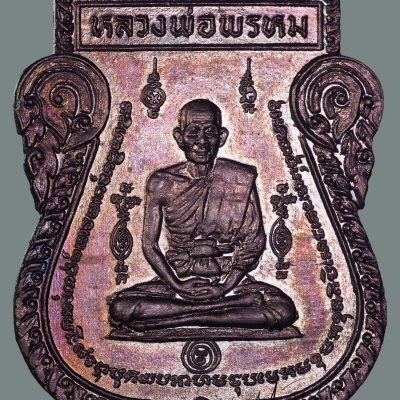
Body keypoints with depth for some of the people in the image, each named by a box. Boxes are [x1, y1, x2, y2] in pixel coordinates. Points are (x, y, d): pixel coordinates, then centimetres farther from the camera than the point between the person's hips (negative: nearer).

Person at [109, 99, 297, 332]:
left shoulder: (241, 179, -3)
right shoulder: (161, 183, -3)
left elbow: (255, 241, -3)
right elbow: (150, 245, 0)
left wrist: (225, 287, -12)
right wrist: (178, 286, -13)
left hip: (229, 279, -1)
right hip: (177, 279, 1)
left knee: (283, 311, -26)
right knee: (121, 309, -26)